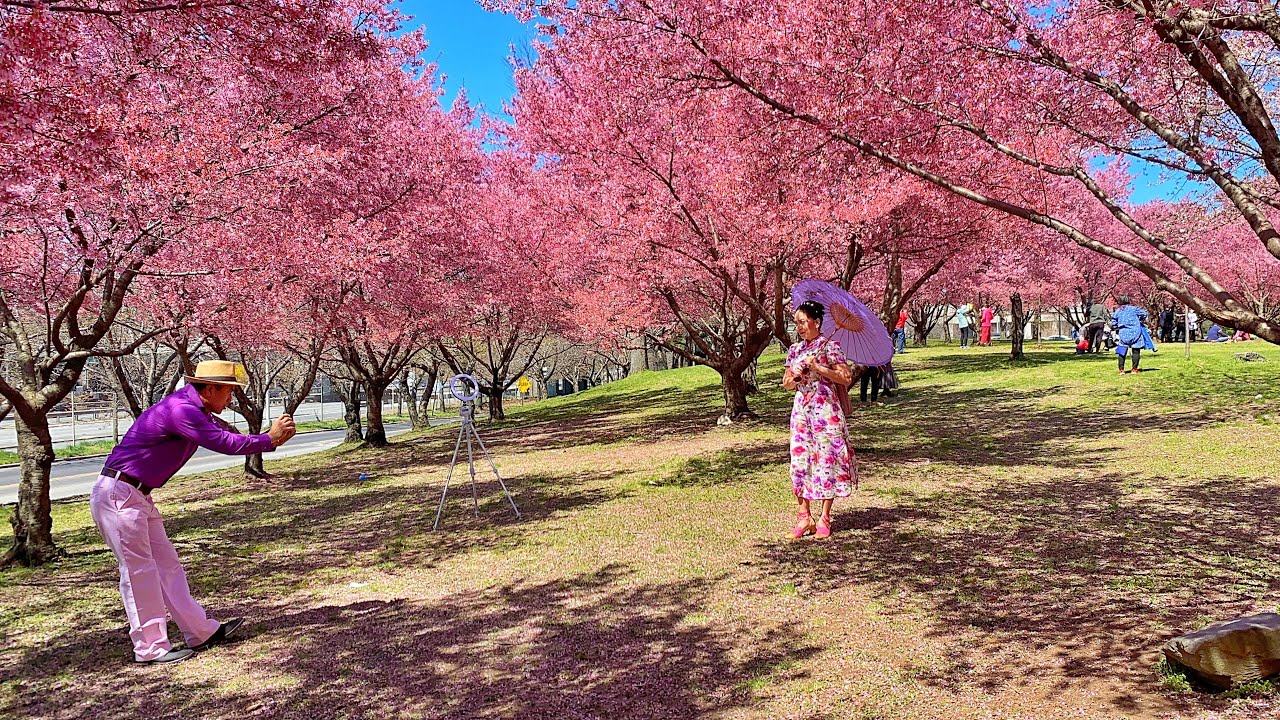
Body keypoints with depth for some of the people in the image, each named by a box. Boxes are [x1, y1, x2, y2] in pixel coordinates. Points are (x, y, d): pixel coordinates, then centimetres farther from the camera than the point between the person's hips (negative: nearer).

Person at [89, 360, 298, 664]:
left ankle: (201, 631, 17)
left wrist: (271, 437, 1)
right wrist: (269, 440, -13)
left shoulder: (196, 411, 10)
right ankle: (151, 647, 6)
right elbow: (224, 444, -23)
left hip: (137, 497, 10)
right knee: (139, 571, -3)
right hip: (118, 494, -10)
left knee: (166, 564, 11)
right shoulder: (180, 410, -22)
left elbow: (230, 436, 13)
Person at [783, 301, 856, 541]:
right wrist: (793, 378, -5)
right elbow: (786, 384, 17)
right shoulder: (795, 350, 11)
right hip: (801, 409, 6)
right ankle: (804, 517, 10)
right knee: (799, 461, 3)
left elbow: (846, 378, -12)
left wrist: (817, 368, -18)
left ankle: (824, 519, 9)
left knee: (826, 460, 0)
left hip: (825, 409, -6)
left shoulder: (829, 346, -5)